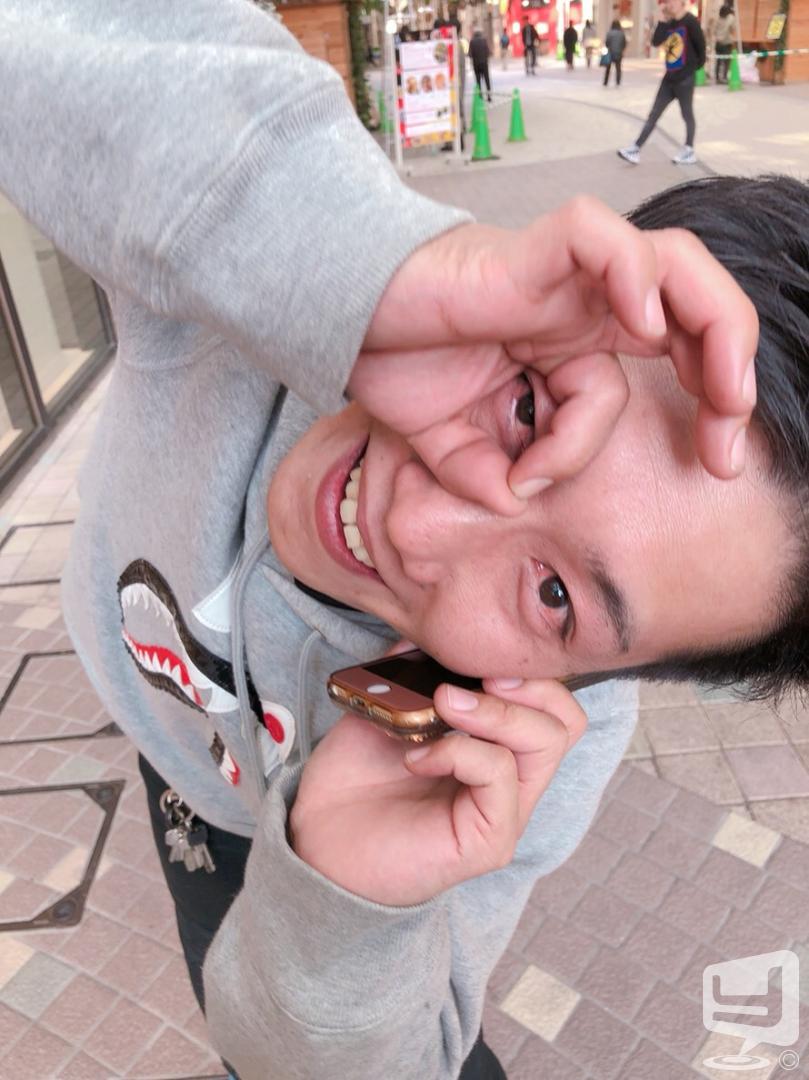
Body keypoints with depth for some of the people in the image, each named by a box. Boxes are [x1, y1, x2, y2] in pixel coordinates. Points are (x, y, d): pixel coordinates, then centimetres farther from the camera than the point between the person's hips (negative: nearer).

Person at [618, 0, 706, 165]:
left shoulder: (690, 21, -12)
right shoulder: (670, 23, 10)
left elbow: (701, 44, -8)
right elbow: (656, 41, -3)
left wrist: (697, 64, 4)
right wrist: (662, 20, -8)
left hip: (685, 78, -7)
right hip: (670, 77, 7)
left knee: (687, 114, 4)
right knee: (654, 114, 5)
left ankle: (689, 152, 12)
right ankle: (635, 150, 5)